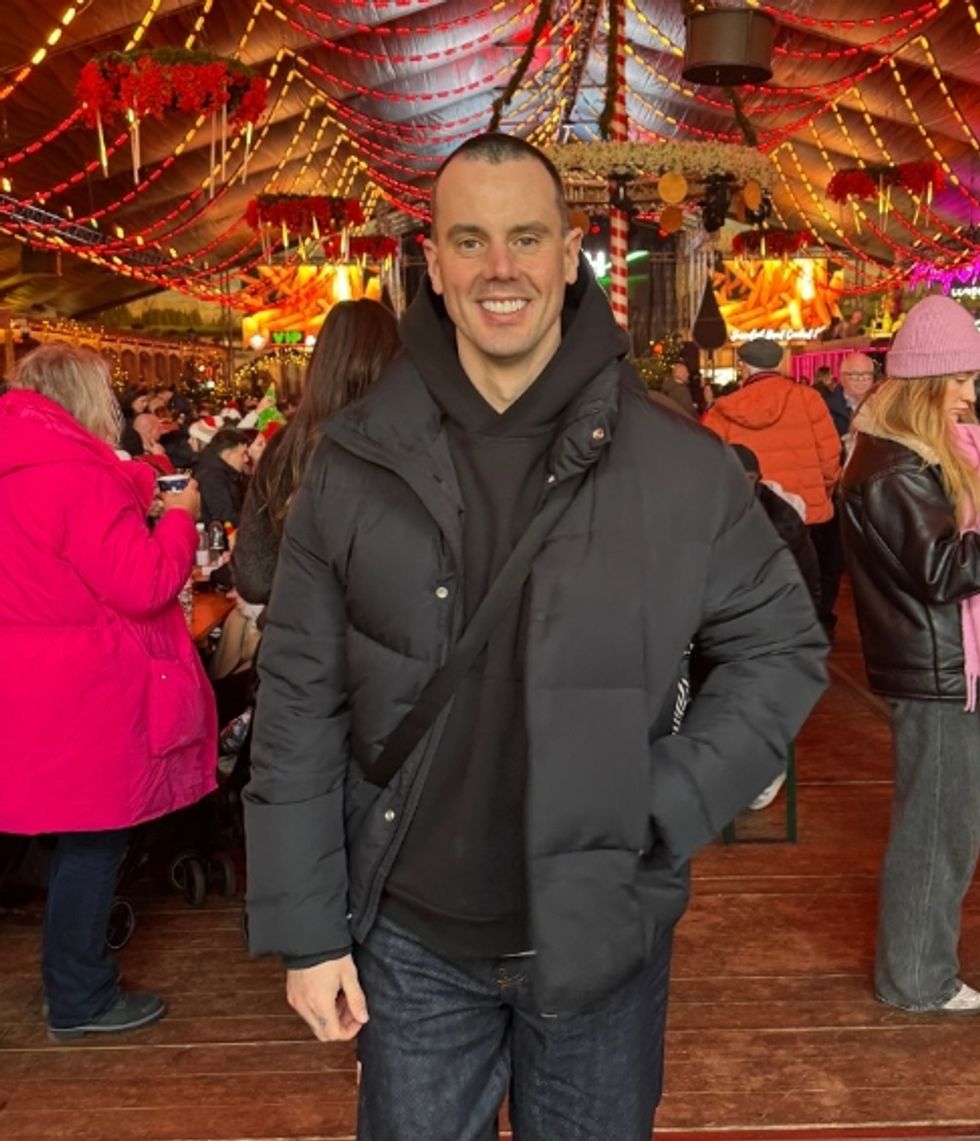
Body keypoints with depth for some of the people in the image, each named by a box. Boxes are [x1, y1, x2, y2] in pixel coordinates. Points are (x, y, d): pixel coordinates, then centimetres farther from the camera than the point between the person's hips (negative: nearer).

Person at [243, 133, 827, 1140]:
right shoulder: (355, 464, -6)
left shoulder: (681, 467, -8)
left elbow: (780, 647, 2)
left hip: (604, 938, 0)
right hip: (410, 942, 1)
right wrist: (305, 927, -3)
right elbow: (299, 705, -3)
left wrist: (665, 810, -9)